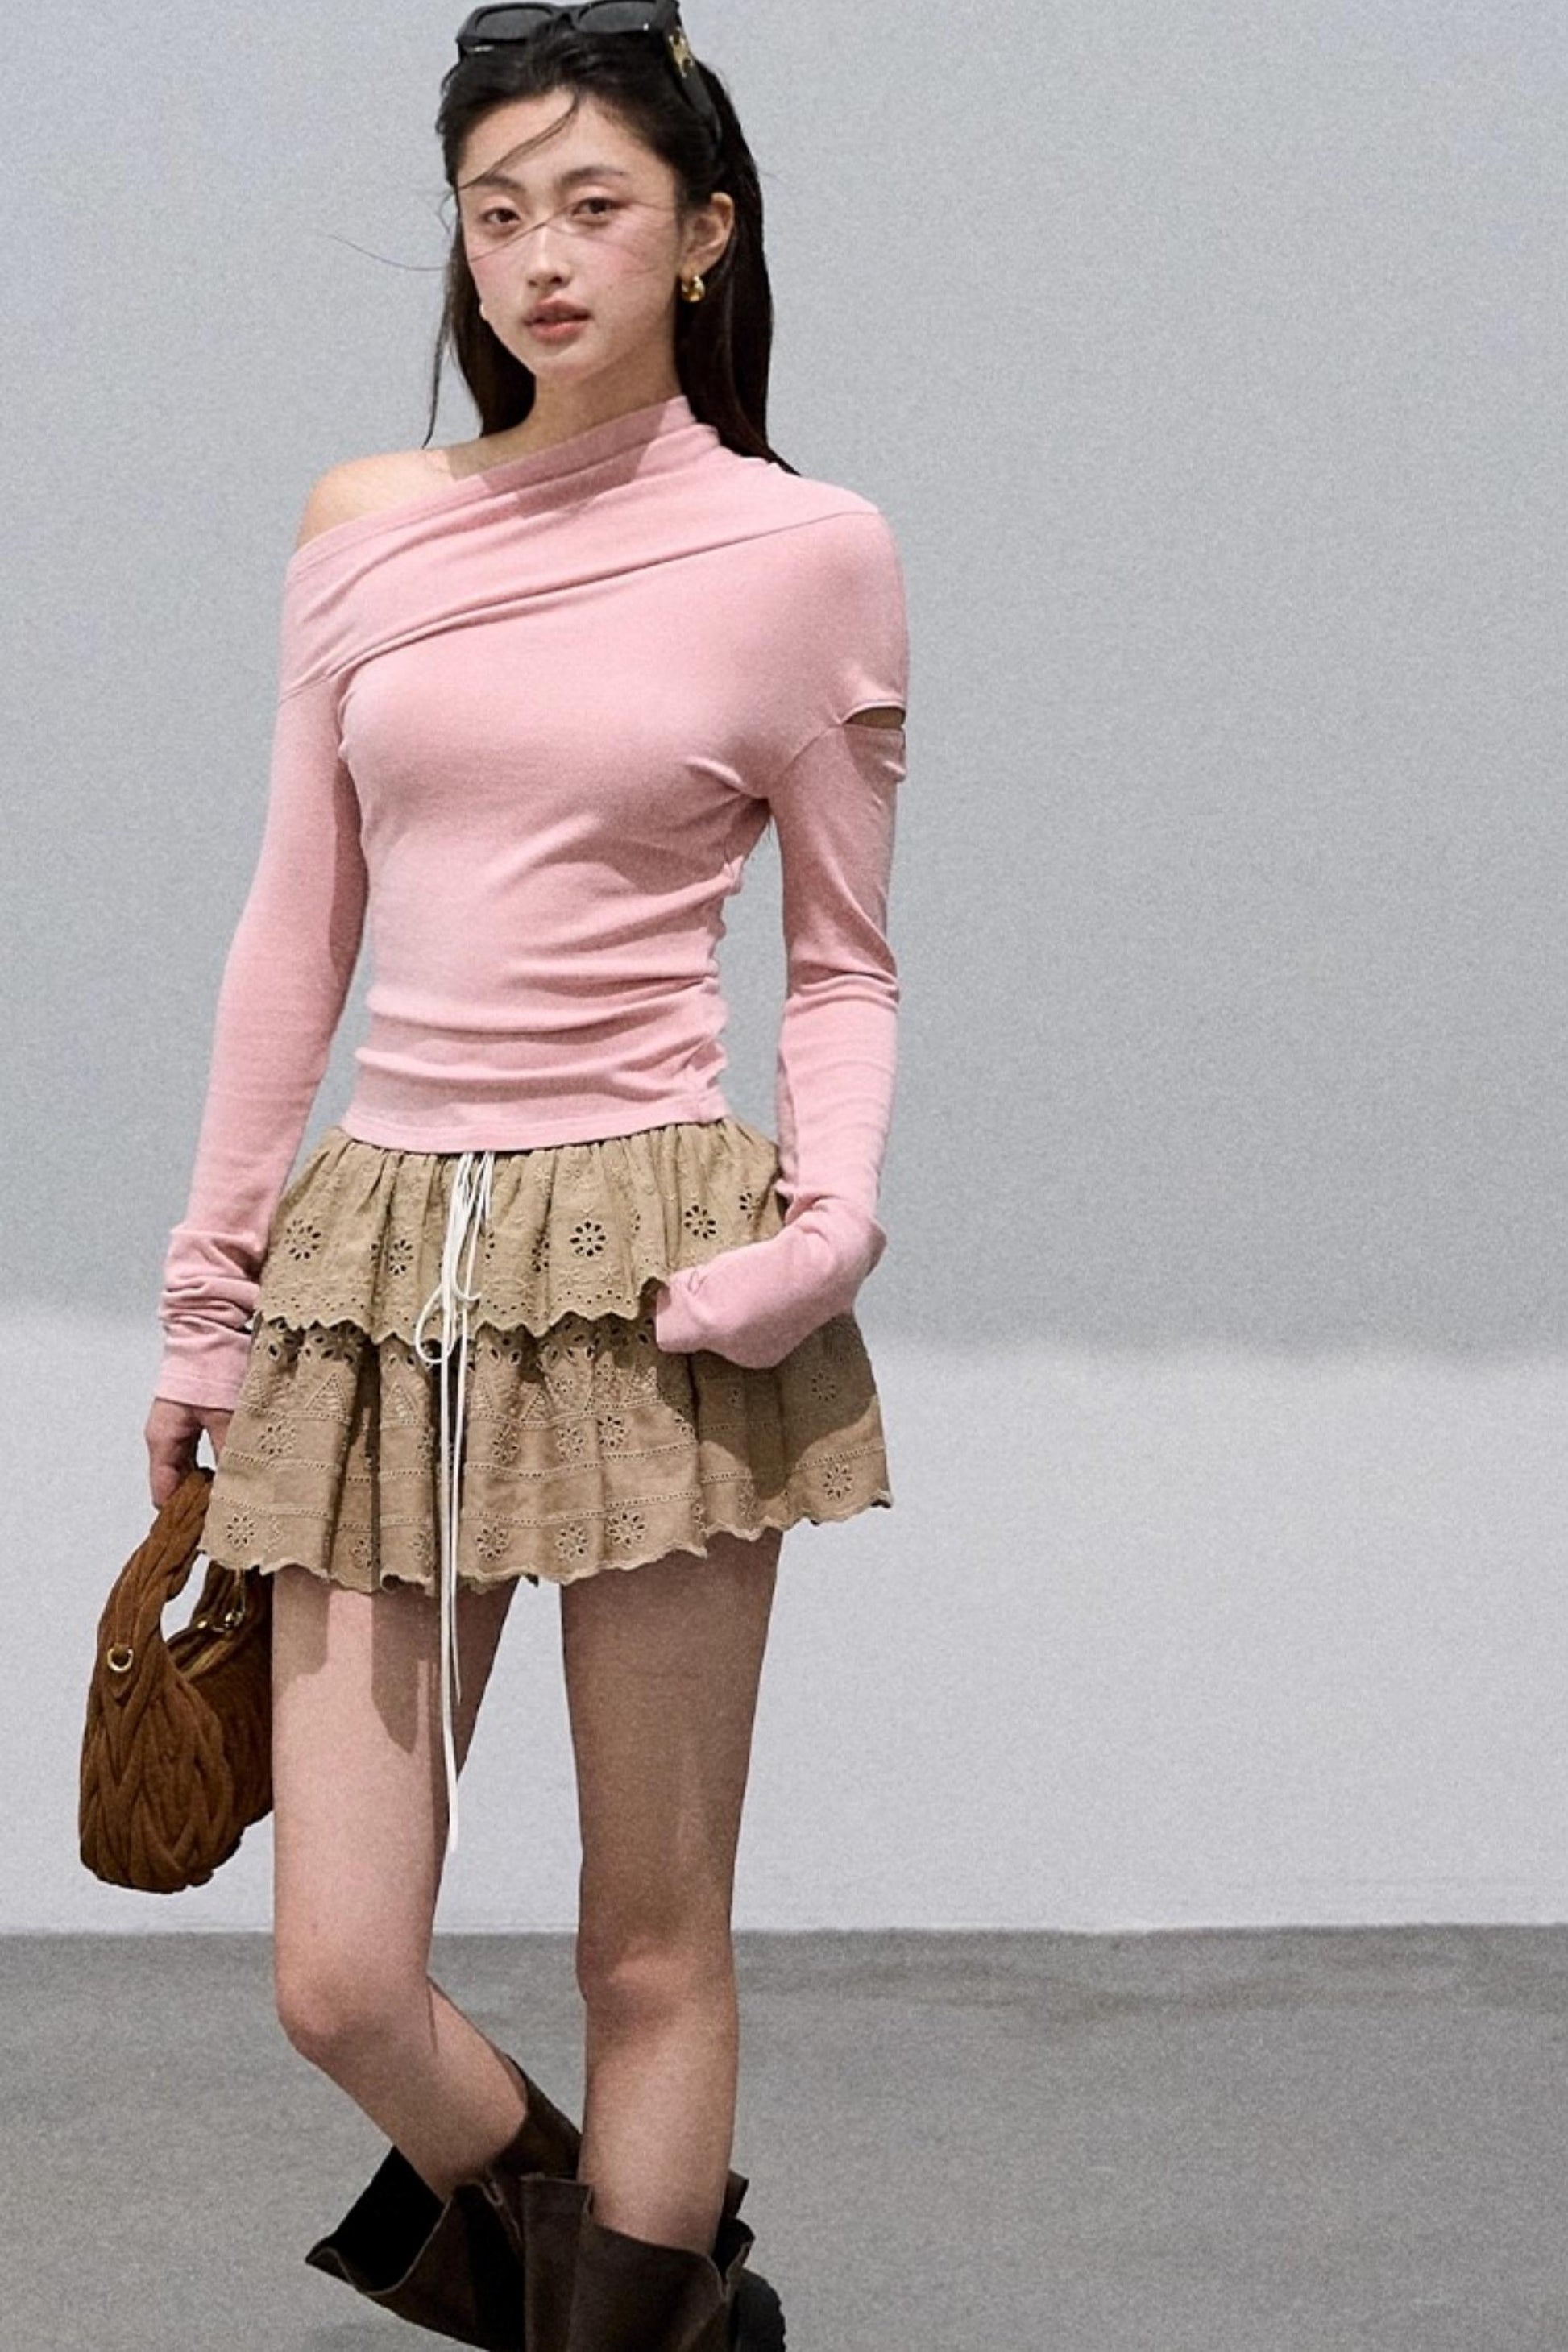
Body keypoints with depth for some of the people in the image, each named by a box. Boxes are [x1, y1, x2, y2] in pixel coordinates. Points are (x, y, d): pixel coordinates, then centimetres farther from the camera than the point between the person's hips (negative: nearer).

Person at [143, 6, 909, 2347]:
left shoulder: (805, 551, 1)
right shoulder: (365, 526, 9)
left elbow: (844, 960, 6)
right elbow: (297, 927, 13)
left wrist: (826, 1223, -11)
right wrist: (211, 1287, 13)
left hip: (650, 1270, -3)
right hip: (381, 1268, 3)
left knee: (653, 1953, 2)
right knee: (339, 1982, 0)